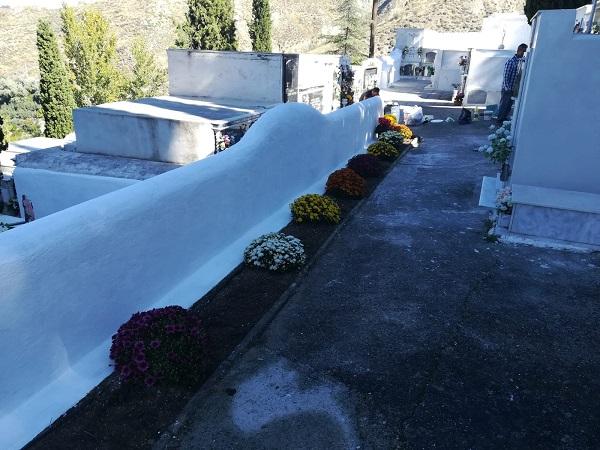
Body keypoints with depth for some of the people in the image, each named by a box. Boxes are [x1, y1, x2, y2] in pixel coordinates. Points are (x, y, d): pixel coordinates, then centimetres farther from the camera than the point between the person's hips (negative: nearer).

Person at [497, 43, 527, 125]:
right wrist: (507, 88, -18)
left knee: (509, 105, 14)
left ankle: (505, 118, 26)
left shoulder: (521, 60, 3)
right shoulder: (510, 62, -17)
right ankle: (499, 120, 10)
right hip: (507, 88, -7)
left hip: (513, 88, 7)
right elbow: (506, 76, -18)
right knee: (503, 104, 0)